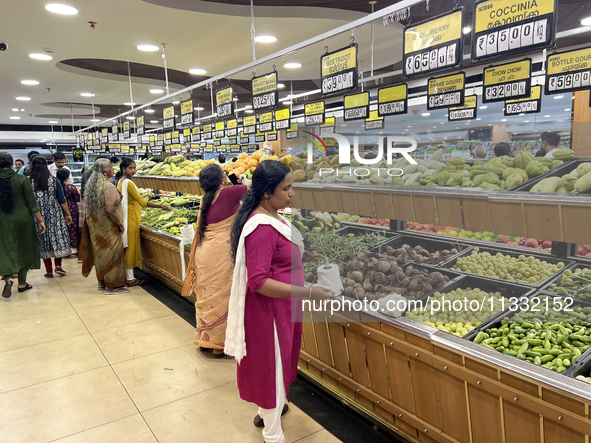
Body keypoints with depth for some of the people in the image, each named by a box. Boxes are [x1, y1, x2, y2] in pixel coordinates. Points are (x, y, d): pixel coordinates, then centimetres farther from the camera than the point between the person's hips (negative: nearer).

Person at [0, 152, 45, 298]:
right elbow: (32, 203, -8)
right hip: (22, 220, -1)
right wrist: (40, 220, -1)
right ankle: (22, 283, 19)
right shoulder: (22, 179, -9)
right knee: (23, 250, 10)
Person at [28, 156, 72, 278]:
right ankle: (58, 266, 2)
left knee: (43, 241, 8)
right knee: (57, 237, 10)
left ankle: (49, 271, 11)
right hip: (54, 214, 0)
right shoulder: (53, 181, -3)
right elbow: (62, 200, -2)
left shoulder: (29, 182, -4)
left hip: (38, 216, 1)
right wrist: (68, 214, 6)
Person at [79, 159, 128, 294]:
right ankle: (112, 286, 7)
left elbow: (89, 206, 15)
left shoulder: (91, 184, 8)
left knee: (100, 252, 17)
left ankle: (102, 282, 28)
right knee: (112, 254, 0)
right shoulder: (108, 187, -20)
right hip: (108, 227, -9)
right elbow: (110, 210, -26)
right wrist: (120, 224, -15)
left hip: (96, 226, 9)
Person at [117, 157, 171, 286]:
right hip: (131, 219, -9)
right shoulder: (128, 183, -17)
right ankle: (130, 279, 4)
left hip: (127, 217, 9)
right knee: (131, 247, -3)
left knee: (128, 247, 14)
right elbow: (142, 202, -21)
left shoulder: (121, 181, 12)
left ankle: (127, 274, 22)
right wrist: (160, 206, -21)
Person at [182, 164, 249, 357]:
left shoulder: (205, 199, 8)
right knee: (222, 297, 3)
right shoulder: (229, 193, -11)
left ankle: (204, 338, 29)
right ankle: (219, 344, 12)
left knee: (207, 295, 16)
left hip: (204, 252, 7)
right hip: (221, 254, -7)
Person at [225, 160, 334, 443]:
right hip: (269, 308, -10)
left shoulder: (270, 217, 4)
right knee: (272, 367, 8)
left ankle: (267, 410, 50)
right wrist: (306, 292, -33)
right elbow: (258, 281, -31)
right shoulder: (262, 227, -27)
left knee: (278, 362, 26)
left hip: (281, 306, 10)